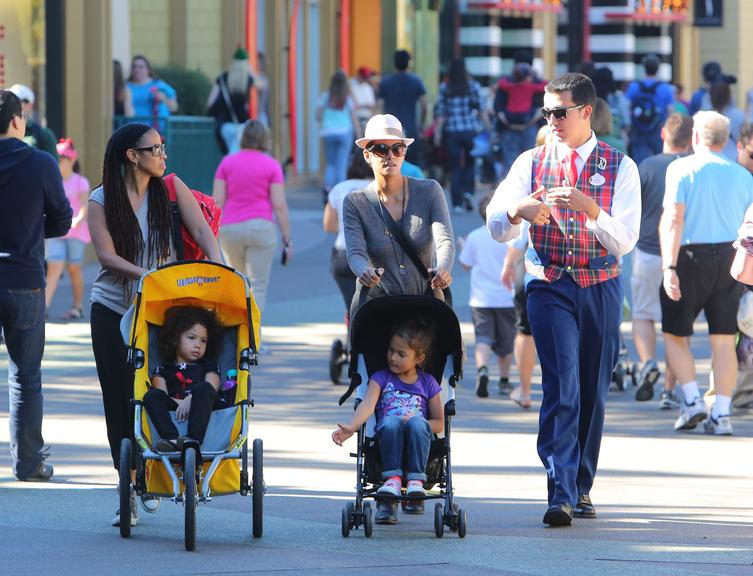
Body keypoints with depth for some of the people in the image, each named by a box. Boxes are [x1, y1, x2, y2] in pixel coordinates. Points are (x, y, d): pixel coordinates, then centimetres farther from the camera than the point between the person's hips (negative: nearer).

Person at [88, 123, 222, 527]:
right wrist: (146, 275, -25)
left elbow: (201, 229, -7)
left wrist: (217, 268, -24)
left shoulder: (170, 189, 1)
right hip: (113, 310, -1)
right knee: (120, 399, -2)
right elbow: (107, 255, -12)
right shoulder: (101, 201, -5)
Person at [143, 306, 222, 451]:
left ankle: (194, 438, -47)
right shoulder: (163, 369, 25)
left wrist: (190, 400, -15)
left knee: (203, 389, -30)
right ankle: (171, 439, -46)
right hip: (171, 414, 0)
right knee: (151, 395, -25)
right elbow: (161, 393, 6)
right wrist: (179, 403, -15)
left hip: (201, 414, 0)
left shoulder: (209, 366, 26)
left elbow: (212, 388, 5)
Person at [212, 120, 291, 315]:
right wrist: (287, 238, 0)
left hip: (230, 228, 3)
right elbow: (279, 205, -4)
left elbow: (217, 201, 3)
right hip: (261, 226, -3)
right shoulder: (271, 165, 0)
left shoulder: (227, 162, 7)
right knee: (258, 286, -2)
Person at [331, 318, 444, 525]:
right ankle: (392, 478, -36)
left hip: (418, 440, 0)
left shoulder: (428, 383, 13)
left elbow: (439, 423, 12)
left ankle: (416, 479, -35)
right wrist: (351, 427, -28)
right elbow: (368, 404, -8)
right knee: (391, 421, -35)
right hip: (388, 438, 0)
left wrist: (415, 423, -8)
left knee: (417, 422, -35)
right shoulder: (381, 378, 11)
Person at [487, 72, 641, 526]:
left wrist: (589, 208, -26)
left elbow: (625, 240, -9)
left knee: (593, 390, 8)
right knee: (561, 384, -15)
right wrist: (517, 210, -26)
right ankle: (561, 494, -21)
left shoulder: (620, 166, 0)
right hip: (550, 288, -1)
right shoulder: (532, 163, 4)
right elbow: (497, 227, -3)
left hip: (601, 288, 1)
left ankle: (581, 488, 22)